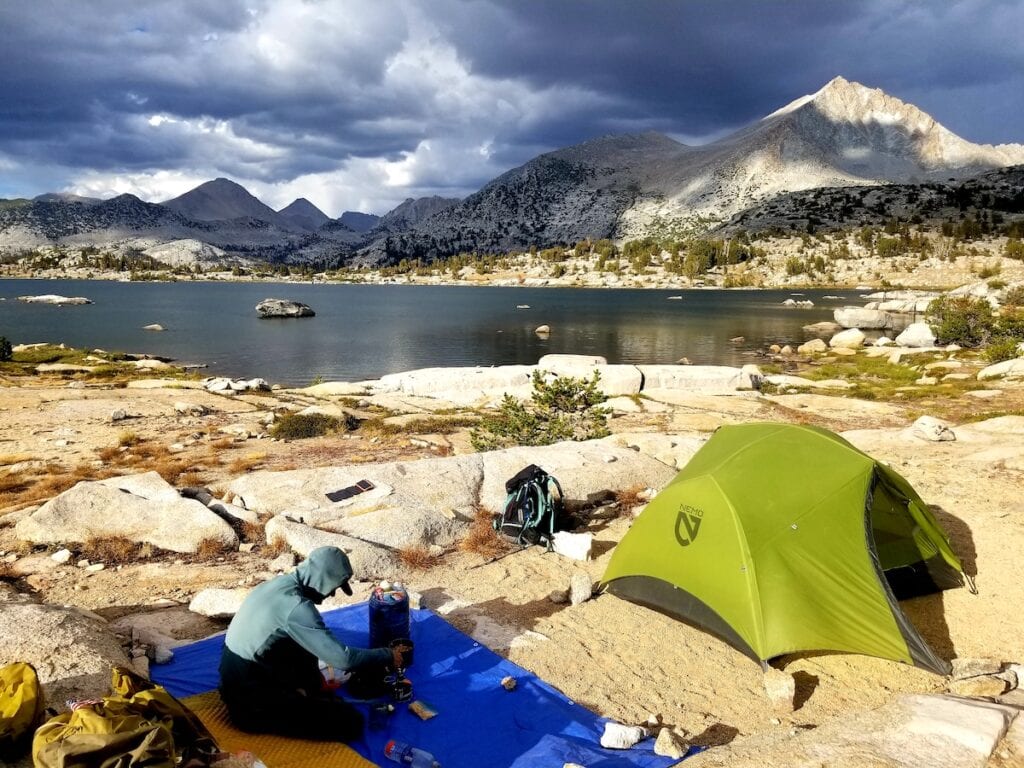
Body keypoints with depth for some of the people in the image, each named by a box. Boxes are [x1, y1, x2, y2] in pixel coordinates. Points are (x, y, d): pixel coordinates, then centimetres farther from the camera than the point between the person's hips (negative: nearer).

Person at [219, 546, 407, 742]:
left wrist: (313, 679, 16)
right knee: (351, 722, -12)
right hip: (252, 702, -9)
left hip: (237, 683, 9)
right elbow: (343, 658, -22)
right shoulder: (296, 606, -24)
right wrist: (388, 656, -9)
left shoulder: (281, 583, 3)